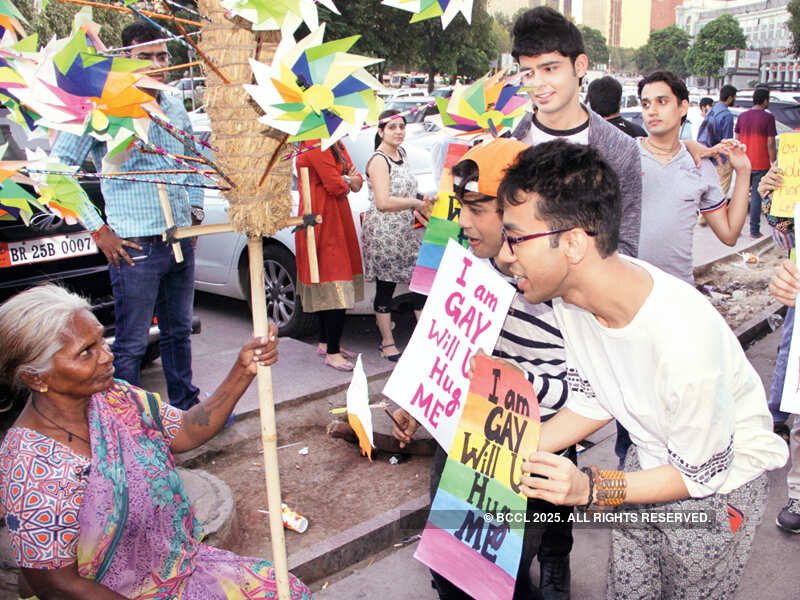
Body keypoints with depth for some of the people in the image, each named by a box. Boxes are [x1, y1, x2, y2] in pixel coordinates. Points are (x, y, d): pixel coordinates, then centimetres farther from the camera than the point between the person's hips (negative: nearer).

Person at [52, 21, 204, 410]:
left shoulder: (175, 108, 11)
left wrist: (195, 209, 16)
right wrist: (98, 229, -11)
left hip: (181, 241, 6)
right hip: (135, 246, -6)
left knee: (178, 331, 18)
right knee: (131, 344, 0)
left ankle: (185, 406, 32)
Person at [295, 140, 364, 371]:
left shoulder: (334, 145, 16)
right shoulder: (316, 147, -16)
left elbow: (356, 180, 14)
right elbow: (336, 186, -21)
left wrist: (350, 179, -9)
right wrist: (348, 182, 0)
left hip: (336, 221, 10)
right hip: (323, 224, -10)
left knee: (328, 292, 16)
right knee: (336, 293, -10)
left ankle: (325, 343, 27)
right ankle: (332, 353, -5)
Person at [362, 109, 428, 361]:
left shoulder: (401, 153, 14)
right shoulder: (378, 160, -12)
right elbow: (383, 202, -21)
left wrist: (421, 203, 11)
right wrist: (417, 203, -13)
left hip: (405, 231, 8)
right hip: (383, 233, -8)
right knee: (385, 286, 1)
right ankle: (387, 343, 12)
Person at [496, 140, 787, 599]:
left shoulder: (683, 341, -40)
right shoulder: (571, 295, -20)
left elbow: (700, 473, -24)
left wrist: (591, 488, -33)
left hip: (720, 478, -5)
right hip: (652, 461, 6)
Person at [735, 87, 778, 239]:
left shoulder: (742, 116, 5)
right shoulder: (768, 117, -9)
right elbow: (770, 144, -11)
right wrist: (773, 163, -3)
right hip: (760, 164, -4)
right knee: (756, 196, 0)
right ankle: (754, 231, 4)